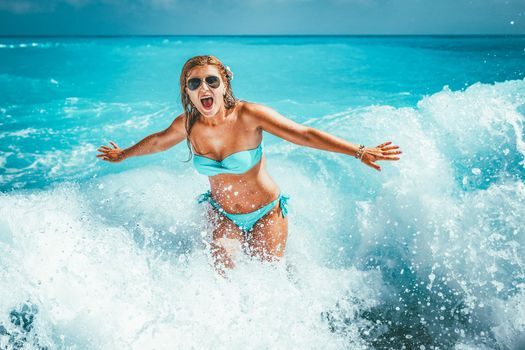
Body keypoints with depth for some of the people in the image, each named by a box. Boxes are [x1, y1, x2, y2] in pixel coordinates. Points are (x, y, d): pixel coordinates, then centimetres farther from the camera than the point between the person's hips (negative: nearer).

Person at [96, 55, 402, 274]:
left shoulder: (248, 115, -26)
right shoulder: (187, 125, -15)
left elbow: (305, 134, -29)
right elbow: (158, 141, 7)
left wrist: (360, 151, -38)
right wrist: (123, 154, 24)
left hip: (266, 211, -2)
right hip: (222, 213, 2)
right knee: (221, 259, -18)